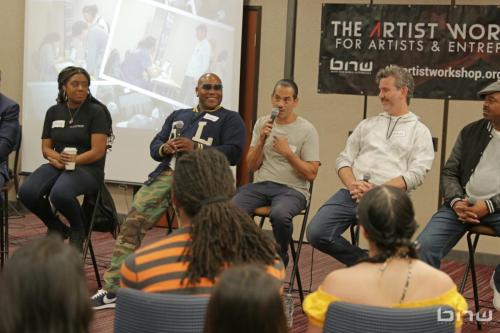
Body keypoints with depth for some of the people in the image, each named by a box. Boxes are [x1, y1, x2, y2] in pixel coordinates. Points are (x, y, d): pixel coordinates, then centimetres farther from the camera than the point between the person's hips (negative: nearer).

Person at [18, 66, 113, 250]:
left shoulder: (96, 111, -4)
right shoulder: (53, 112, 11)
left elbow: (97, 152, -10)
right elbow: (46, 148, 11)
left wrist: (72, 161, -19)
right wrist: (57, 158, -11)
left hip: (87, 168, -5)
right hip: (58, 165, 5)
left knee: (59, 193, -37)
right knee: (27, 192, -26)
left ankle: (78, 230, -4)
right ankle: (57, 228, 4)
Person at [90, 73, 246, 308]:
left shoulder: (230, 119, 15)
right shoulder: (178, 115, 30)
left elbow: (233, 153, -1)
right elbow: (154, 146, 22)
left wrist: (195, 149, -12)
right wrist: (164, 149, -3)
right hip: (166, 174, 5)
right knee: (132, 222, -12)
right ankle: (113, 288, -11)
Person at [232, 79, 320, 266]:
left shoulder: (307, 130, -1)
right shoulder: (262, 123, 13)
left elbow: (311, 174, -4)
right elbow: (252, 166, 9)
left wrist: (288, 153, -14)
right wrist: (261, 140, -7)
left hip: (292, 189, -3)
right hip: (260, 185, 4)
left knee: (279, 215, -38)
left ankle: (280, 260, -10)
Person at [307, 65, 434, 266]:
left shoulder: (419, 131, 10)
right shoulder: (367, 125, 23)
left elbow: (415, 174, -2)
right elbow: (344, 159, 17)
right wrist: (352, 184, -6)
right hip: (352, 193, 5)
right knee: (316, 233, -17)